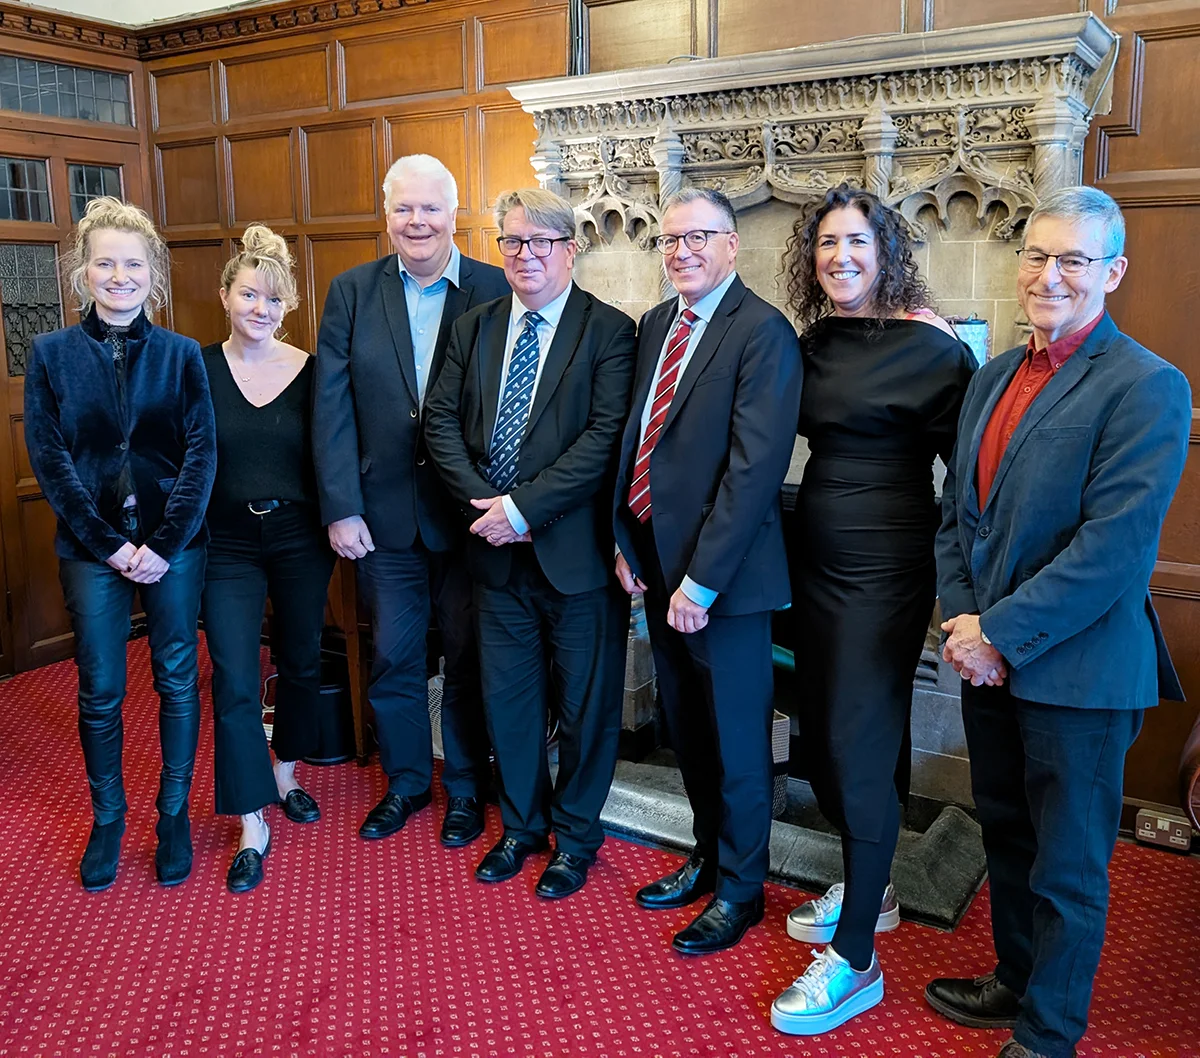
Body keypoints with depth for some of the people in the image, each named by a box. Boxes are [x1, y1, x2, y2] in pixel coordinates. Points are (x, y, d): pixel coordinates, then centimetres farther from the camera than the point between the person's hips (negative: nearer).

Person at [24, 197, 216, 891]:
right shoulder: (53, 354, 1)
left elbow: (202, 452, -5)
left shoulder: (181, 354, 0)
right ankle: (107, 819, 28)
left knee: (177, 680, 8)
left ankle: (175, 814, 24)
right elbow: (49, 458, -3)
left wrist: (165, 542, -12)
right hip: (93, 547, 0)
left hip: (174, 545, 0)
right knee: (100, 691, 8)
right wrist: (107, 544, -10)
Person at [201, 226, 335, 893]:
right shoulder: (198, 369, -4)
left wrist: (333, 539, 1)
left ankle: (285, 775, 40)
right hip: (227, 545, -1)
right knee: (235, 681, -4)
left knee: (302, 663, 15)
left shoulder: (309, 371, -3)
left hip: (300, 539, 2)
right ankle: (253, 828, 8)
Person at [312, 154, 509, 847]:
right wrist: (340, 508, -7)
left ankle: (466, 789, 31)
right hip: (385, 515, 2)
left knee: (469, 658, 12)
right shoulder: (352, 292, 2)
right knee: (393, 658, 15)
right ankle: (406, 782, 36)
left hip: (469, 511, -2)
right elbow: (331, 406, -1)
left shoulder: (496, 290, -5)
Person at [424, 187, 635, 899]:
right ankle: (523, 824, 37)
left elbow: (605, 438, -17)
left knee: (586, 705, 9)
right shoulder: (474, 328, 9)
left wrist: (522, 507, -20)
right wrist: (483, 501, -10)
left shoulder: (609, 332, -8)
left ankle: (576, 836, 30)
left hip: (577, 552, -5)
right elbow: (443, 421, 5)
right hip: (498, 551, 5)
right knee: (506, 698, 16)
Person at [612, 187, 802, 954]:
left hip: (723, 578, -7)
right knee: (687, 732, 20)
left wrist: (702, 579, -20)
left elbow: (754, 468, -20)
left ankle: (740, 890, 27)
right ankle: (709, 858, 40)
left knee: (737, 740, 8)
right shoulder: (655, 325, 11)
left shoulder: (763, 332, -14)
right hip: (654, 564, 8)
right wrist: (629, 540, 6)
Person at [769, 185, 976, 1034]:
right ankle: (868, 887, 38)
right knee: (822, 731, 15)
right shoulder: (815, 342, 8)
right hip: (818, 558, 7)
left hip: (885, 569, -7)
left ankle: (855, 961, 10)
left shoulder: (927, 345, -12)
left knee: (858, 746, -3)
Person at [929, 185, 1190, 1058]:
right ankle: (1016, 982, 43)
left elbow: (1116, 545, -21)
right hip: (988, 659, 7)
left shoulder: (1146, 387, -14)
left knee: (1067, 868, 9)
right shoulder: (993, 378, 10)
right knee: (1007, 838, 22)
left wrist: (1002, 634, -19)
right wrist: (962, 617, -4)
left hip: (1078, 671, -7)